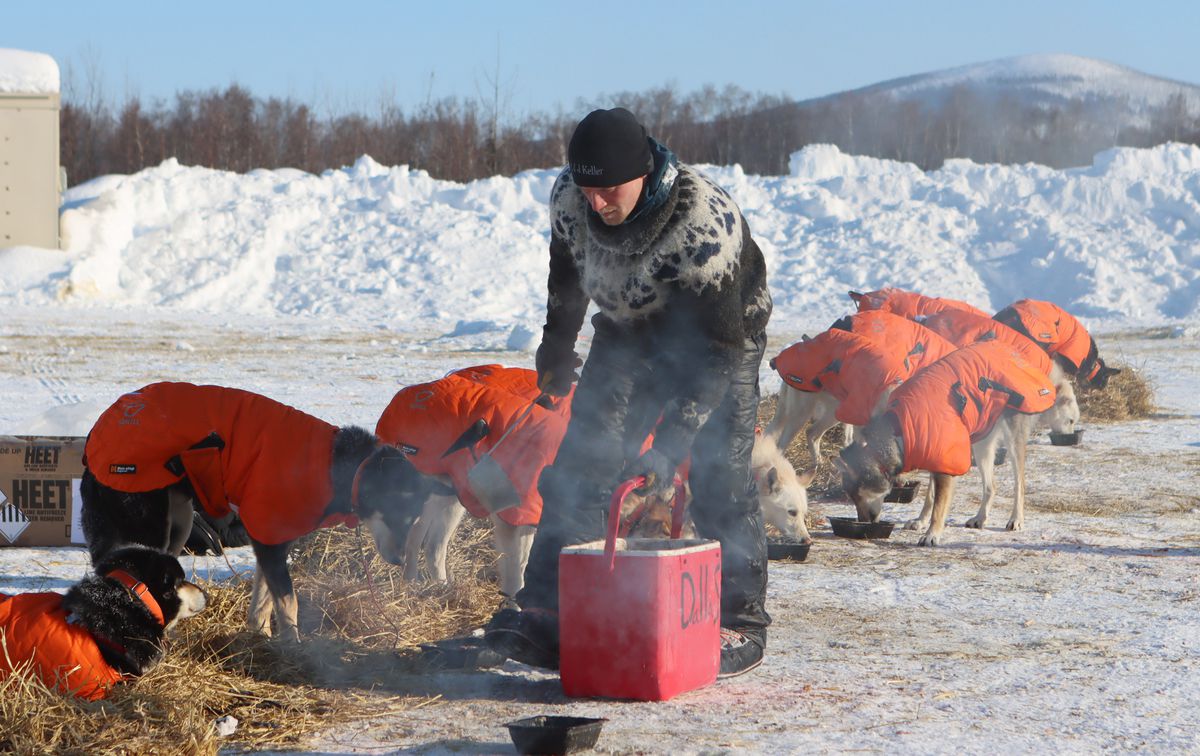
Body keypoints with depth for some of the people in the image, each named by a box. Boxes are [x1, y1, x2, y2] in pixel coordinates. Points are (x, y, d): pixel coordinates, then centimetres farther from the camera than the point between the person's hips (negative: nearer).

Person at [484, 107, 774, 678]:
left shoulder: (704, 225, -38)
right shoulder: (568, 198, -20)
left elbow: (714, 352, -35)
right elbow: (567, 277, 5)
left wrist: (670, 444, -40)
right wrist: (556, 348, 17)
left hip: (722, 332, -5)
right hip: (628, 329, 5)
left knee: (719, 480, -12)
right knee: (582, 464, -4)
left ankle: (741, 624, 1)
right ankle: (546, 612, -3)